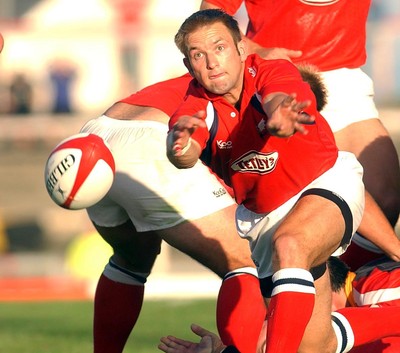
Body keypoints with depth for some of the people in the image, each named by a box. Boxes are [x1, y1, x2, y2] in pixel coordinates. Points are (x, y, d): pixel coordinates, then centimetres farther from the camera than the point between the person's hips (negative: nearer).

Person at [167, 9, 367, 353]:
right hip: (262, 215, 4)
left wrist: (278, 114, -73)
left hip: (327, 183, -4)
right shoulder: (198, 106, -16)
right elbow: (187, 154, -37)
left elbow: (279, 98, -48)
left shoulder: (273, 72, -24)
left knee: (289, 244, -38)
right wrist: (180, 146, -62)